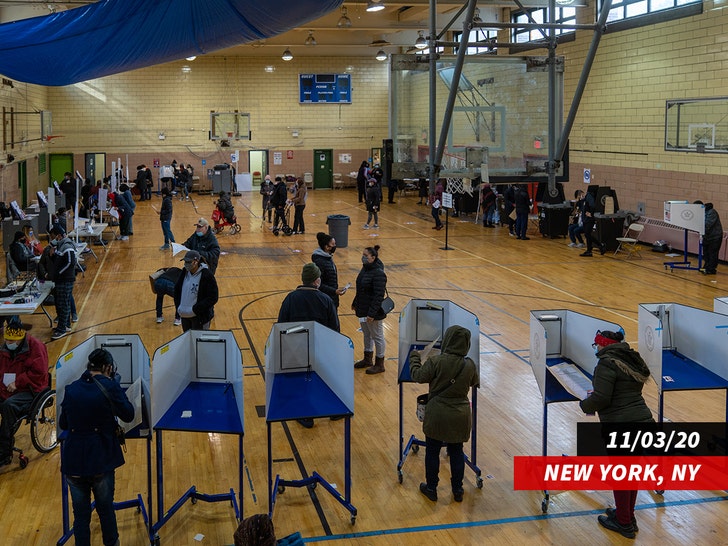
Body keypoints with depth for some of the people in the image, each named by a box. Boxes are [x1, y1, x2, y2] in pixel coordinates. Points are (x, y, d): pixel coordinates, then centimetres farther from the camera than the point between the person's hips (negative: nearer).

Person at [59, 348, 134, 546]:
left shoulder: (71, 389, 0)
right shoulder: (109, 386, -12)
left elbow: (63, 424, 10)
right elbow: (128, 415, 0)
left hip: (73, 460, 2)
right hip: (101, 459, -2)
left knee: (80, 514, 13)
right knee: (106, 509, 19)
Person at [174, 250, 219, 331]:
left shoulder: (207, 275, -15)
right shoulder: (184, 273, 5)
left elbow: (213, 298, -17)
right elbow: (177, 290, 19)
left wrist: (195, 309, -20)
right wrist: (178, 306, 4)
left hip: (200, 316, -6)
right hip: (184, 315, 7)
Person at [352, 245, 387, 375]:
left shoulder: (378, 274, -23)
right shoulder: (365, 269, 5)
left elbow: (379, 295, -25)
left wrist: (372, 313, -26)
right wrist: (355, 303, 19)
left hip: (374, 312, -9)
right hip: (363, 310, 9)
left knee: (377, 337, 5)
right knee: (367, 335, 22)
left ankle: (379, 364, 18)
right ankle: (367, 359, 37)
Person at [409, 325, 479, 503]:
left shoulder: (436, 361, -19)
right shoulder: (470, 365, -6)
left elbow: (418, 376, -9)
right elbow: (476, 383, 11)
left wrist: (414, 357, 7)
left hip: (437, 416, -3)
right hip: (460, 416, 3)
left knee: (432, 451, 13)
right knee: (456, 452, 17)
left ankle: (431, 488, 24)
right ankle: (457, 490, 25)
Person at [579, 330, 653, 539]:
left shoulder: (607, 363, -14)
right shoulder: (631, 360, 13)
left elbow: (601, 398, -20)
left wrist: (585, 404, 0)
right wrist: (597, 395, 19)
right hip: (643, 421, 8)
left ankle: (624, 523, 19)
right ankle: (627, 516, 34)